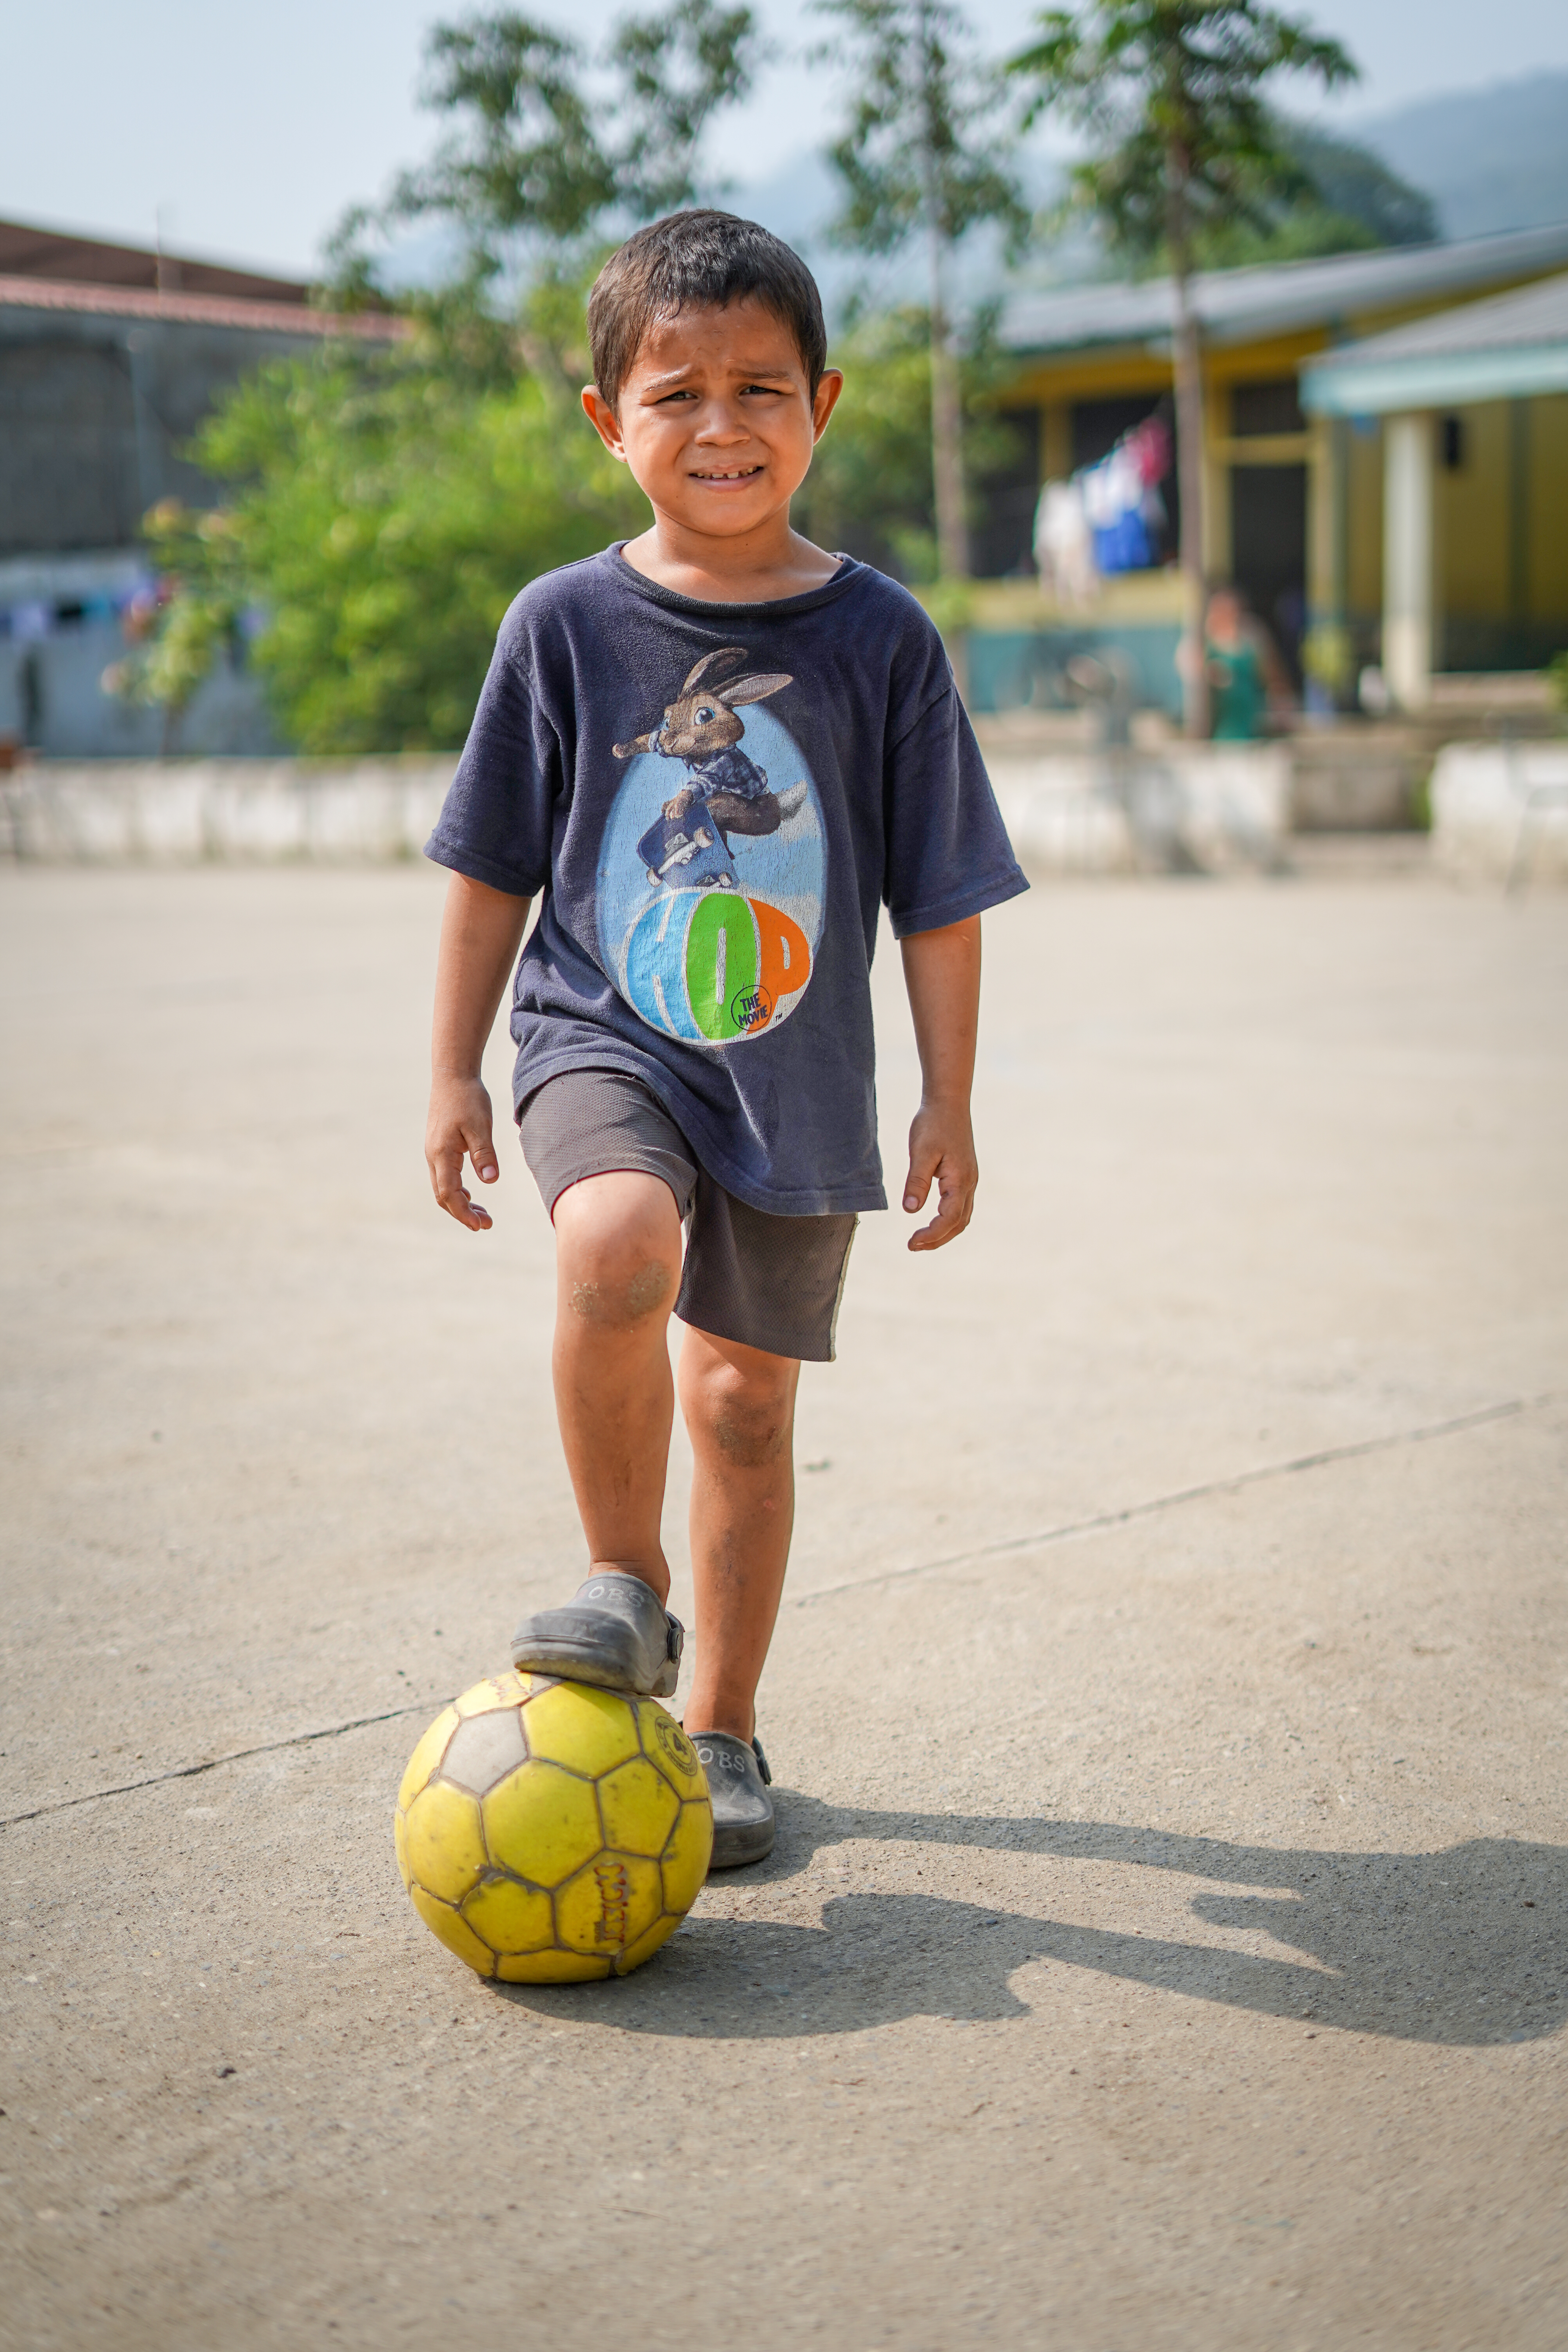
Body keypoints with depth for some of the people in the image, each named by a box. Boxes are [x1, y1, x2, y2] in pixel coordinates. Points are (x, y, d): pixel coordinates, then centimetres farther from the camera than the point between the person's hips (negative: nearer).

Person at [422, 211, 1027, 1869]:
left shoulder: (879, 639, -3)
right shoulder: (566, 626, -3)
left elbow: (940, 899, 2)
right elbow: (494, 869, 5)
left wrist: (949, 1103, 2)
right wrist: (455, 1075, 6)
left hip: (797, 1082, 1)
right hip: (604, 1037, -1)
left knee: (745, 1397, 8)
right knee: (613, 1246, -32)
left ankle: (720, 1725, 27)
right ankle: (625, 1590, -8)